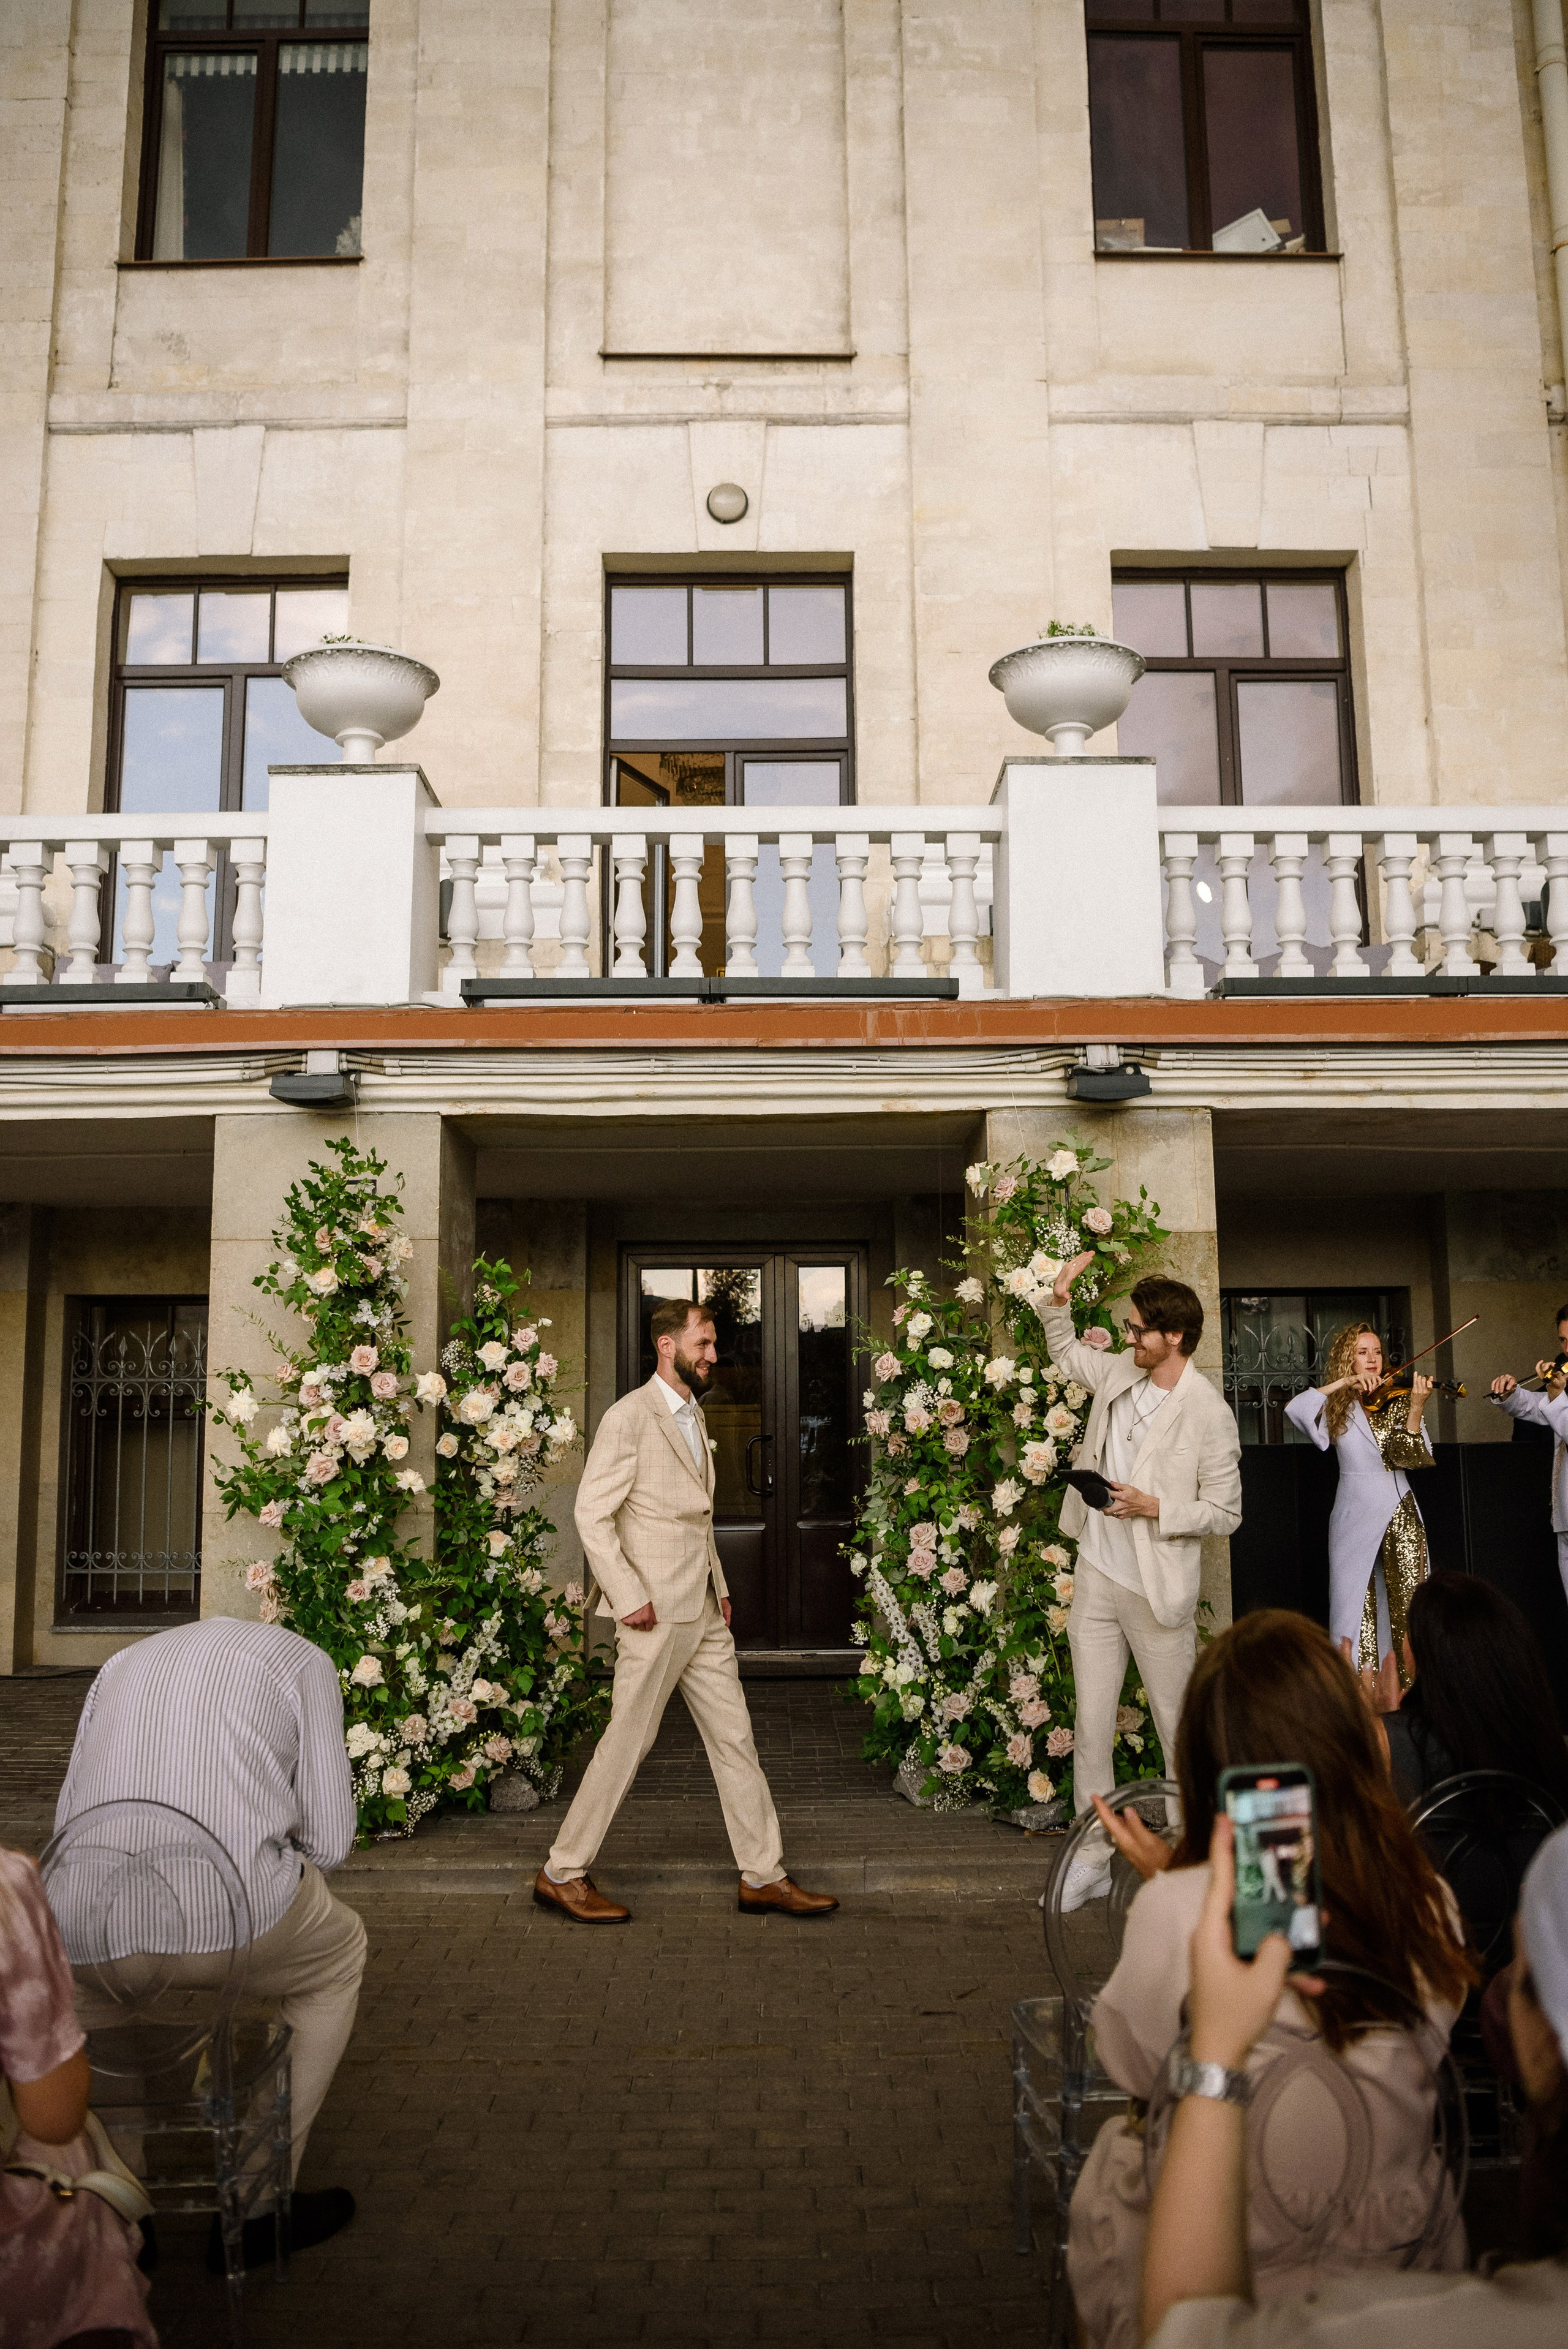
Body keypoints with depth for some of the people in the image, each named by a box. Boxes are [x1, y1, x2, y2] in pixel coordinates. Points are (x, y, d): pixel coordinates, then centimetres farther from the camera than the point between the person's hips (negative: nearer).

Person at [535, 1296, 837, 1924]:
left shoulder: (693, 1416, 16)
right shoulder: (630, 1417, -11)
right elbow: (592, 1514, -15)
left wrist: (719, 1586, 14)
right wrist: (629, 1597, -19)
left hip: (705, 1612, 8)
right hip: (655, 1612, -8)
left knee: (735, 1738, 9)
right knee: (628, 1741, 0)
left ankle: (764, 1877, 16)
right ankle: (562, 1874, 14)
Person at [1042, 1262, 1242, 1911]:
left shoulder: (1208, 1414, -14)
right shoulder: (1121, 1373, 4)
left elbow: (1226, 1513, -10)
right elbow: (1066, 1353, 24)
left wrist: (1153, 1507, -21)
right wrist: (1059, 1297, 8)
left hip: (1157, 1589, -5)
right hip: (1096, 1577, 6)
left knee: (1180, 1730, 6)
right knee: (1091, 1724, 8)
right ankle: (1092, 1860, 17)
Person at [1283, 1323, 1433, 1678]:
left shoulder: (1397, 1399, 5)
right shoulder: (1337, 1405, 5)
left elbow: (1410, 1458, -7)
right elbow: (1294, 1410, -15)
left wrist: (1415, 1409, -22)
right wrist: (1344, 1383, -18)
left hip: (1400, 1514, 0)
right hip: (1355, 1515, 0)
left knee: (1409, 1605, -6)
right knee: (1358, 1605, -1)